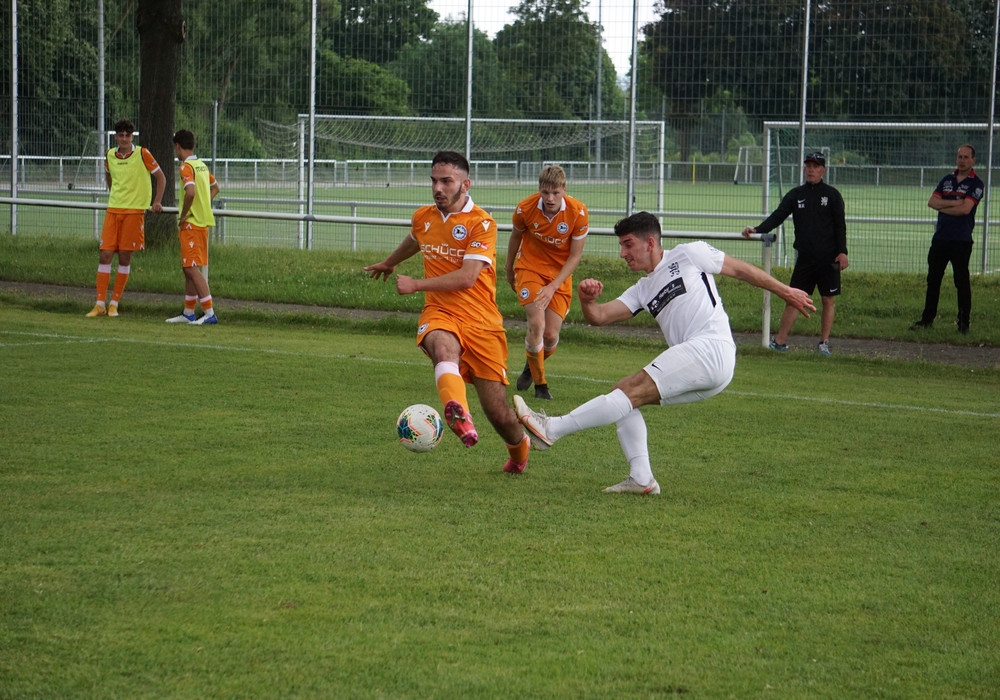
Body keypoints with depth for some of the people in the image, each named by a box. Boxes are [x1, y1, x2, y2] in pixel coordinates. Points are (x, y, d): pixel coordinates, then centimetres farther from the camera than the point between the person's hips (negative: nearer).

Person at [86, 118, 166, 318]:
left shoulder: (142, 154, -5)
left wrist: (157, 202, -3)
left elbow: (160, 177, 3)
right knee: (105, 255, -4)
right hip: (113, 211, 3)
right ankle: (100, 304, -1)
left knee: (125, 258, 0)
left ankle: (114, 303, 8)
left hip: (134, 211, -3)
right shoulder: (109, 155, 6)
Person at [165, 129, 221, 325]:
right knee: (189, 268, 15)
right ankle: (188, 313, 20)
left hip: (191, 223, -9)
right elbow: (215, 187, 28)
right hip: (203, 221, 9)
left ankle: (209, 313, -13)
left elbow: (191, 192, -30)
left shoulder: (186, 166, -14)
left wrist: (183, 216, -17)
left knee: (192, 269, -9)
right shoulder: (201, 165, 14)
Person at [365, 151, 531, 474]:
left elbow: (466, 278, -17)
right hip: (440, 313, 3)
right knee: (443, 345, -38)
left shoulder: (481, 223, -8)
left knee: (497, 411, -3)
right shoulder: (422, 218, 10)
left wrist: (416, 284, -13)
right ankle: (458, 415, -64)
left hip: (481, 320, -3)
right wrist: (388, 263, 54)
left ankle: (520, 447, 32)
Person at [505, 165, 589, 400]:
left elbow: (575, 256, -10)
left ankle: (532, 367, 32)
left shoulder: (578, 213, -19)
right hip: (529, 268, -1)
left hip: (560, 274, 1)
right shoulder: (525, 209, -17)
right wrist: (509, 272, 18)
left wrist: (552, 287, -18)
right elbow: (515, 237, 5)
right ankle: (540, 383, 0)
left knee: (551, 336, -3)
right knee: (537, 324, -20)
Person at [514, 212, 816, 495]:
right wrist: (586, 300, -8)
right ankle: (641, 478, -5)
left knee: (632, 391, -17)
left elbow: (741, 269, 15)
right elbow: (599, 317, 14)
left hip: (711, 348, -8)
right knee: (623, 393, 4)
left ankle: (552, 428, -23)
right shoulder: (643, 290, 24)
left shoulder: (689, 254, 8)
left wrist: (785, 291, 19)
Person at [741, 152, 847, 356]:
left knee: (828, 300, 1)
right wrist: (757, 230, -14)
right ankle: (780, 341, 2)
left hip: (829, 257, -2)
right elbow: (777, 217, 1)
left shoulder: (832, 195, 2)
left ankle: (824, 342, 11)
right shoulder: (795, 195, 8)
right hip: (804, 257, 2)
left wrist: (842, 252, -9)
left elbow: (840, 226, 0)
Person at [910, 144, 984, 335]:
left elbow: (965, 209, -17)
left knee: (961, 280, -3)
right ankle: (927, 318, 17)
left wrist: (942, 207, -5)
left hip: (962, 240, -6)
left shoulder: (976, 184, -4)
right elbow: (932, 201, 2)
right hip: (940, 237, 6)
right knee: (933, 278, 9)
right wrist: (954, 203, -11)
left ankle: (964, 322, 3)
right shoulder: (947, 180, 14)